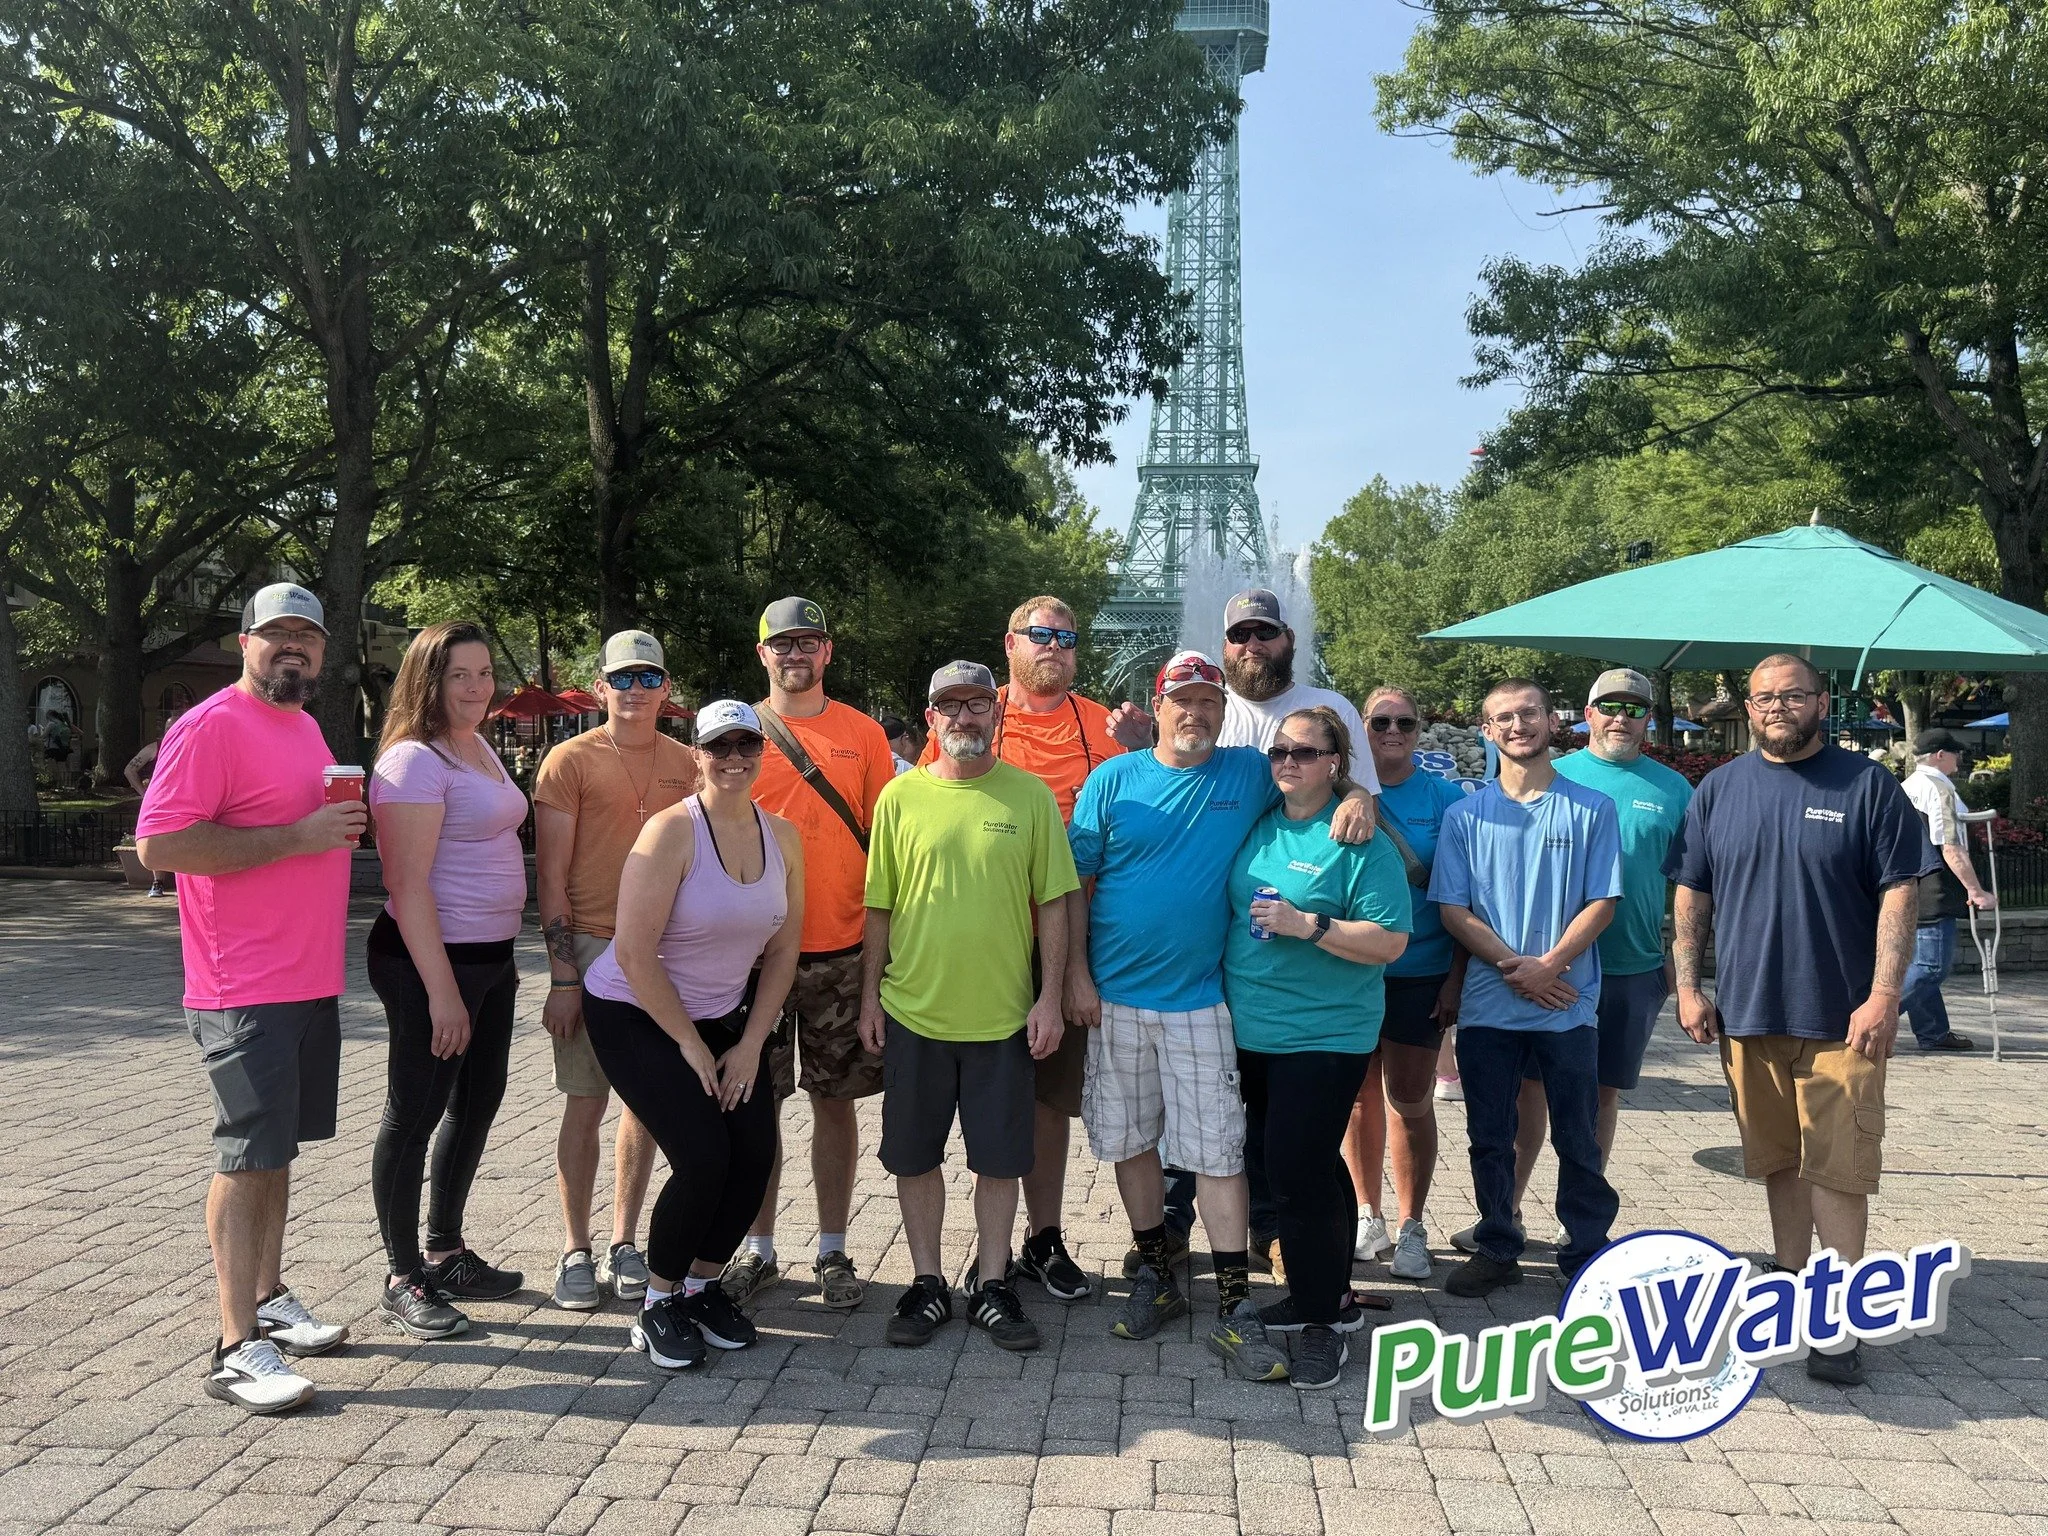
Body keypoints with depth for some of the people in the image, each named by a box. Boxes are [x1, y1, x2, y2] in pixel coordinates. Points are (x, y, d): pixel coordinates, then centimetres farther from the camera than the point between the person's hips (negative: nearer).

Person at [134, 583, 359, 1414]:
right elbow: (158, 843, -21)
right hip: (244, 990, -8)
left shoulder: (304, 727, 16)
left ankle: (269, 1299, 29)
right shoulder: (210, 725, -12)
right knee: (248, 1157, -5)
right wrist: (296, 836, -23)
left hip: (311, 982, 9)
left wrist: (343, 826, 9)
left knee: (276, 1149, 16)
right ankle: (238, 1349, 2)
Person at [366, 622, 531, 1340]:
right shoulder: (413, 761, -16)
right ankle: (403, 1280, 13)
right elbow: (409, 887, -21)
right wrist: (442, 989, -23)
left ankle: (445, 1254, 31)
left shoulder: (481, 751, 13)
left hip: (490, 957, 10)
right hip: (430, 961, -10)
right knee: (415, 1116, 1)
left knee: (476, 1106, 17)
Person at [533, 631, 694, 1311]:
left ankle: (624, 1243, 22)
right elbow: (551, 875, -5)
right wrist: (563, 973, -11)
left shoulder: (685, 764, 9)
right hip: (592, 946, -3)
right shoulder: (570, 760, -2)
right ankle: (575, 1251, 14)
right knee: (586, 1101, 2)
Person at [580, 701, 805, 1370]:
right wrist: (690, 1045, -16)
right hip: (634, 1016, -6)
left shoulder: (782, 838, -2)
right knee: (703, 1157, -16)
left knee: (756, 1152, -7)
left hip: (723, 1018, 6)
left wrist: (749, 1044, -3)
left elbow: (782, 950, 3)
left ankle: (703, 1284, 18)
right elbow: (634, 952, -22)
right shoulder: (671, 832, -20)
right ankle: (659, 1303, 7)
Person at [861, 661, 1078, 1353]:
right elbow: (880, 907, 5)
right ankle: (927, 1283, 27)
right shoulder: (900, 797, 1)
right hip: (914, 1010, 1)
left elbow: (1053, 903, 1)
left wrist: (1050, 997, -4)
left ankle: (992, 1285, 25)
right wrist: (870, 995, 3)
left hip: (1003, 1014, -1)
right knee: (915, 1156, 10)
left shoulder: (1031, 796, -1)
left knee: (1000, 1158, 8)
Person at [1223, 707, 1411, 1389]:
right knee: (1313, 1166, 18)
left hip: (1323, 1034, -6)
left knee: (1298, 1171, -8)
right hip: (1251, 1029, 6)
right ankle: (1327, 1286, 33)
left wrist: (1309, 925, -22)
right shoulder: (1256, 825, 7)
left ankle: (1320, 1321, 5)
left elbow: (1390, 941, -13)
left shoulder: (1359, 842, -10)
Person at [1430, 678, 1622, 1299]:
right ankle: (1497, 1249, 23)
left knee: (1577, 1137, 7)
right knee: (1489, 1137, 9)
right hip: (1487, 1006, 1)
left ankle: (1587, 1253, 21)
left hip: (1568, 1004, -1)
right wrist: (1512, 965, -13)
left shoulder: (1592, 808, 3)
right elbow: (1452, 909, 1)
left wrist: (1549, 966, -14)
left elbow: (1603, 903, -2)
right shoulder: (1465, 814, 6)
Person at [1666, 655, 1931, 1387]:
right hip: (1747, 1014, 3)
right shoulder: (1718, 790, 7)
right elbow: (1691, 894, 9)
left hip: (1842, 1018, -3)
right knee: (1780, 1162, 14)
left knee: (1837, 1169, -3)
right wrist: (1688, 985, 2)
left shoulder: (1867, 784, -1)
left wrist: (1884, 995, -12)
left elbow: (1899, 893, -4)